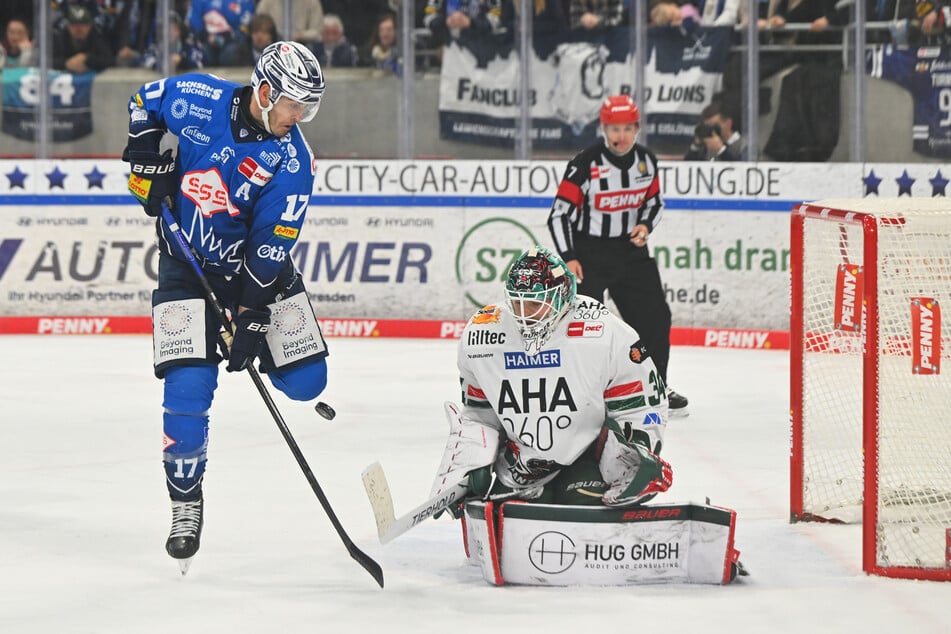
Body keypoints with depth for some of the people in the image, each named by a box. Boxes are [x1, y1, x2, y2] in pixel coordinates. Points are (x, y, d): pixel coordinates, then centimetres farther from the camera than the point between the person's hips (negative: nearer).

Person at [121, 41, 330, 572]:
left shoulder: (293, 161, -17)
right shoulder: (198, 99, -15)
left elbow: (271, 246, -17)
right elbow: (145, 101, 7)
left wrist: (252, 319, -21)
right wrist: (146, 160, -5)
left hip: (254, 264, 1)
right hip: (187, 264, -1)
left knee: (304, 382, -4)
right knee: (188, 390, -13)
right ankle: (186, 502, 5)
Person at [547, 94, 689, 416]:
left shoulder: (646, 160, 0)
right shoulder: (585, 163, -17)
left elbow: (654, 201, 14)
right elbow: (560, 214, -15)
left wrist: (645, 225, -7)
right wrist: (568, 258, -22)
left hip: (630, 249, 5)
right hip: (588, 249, -5)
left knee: (654, 316, 7)